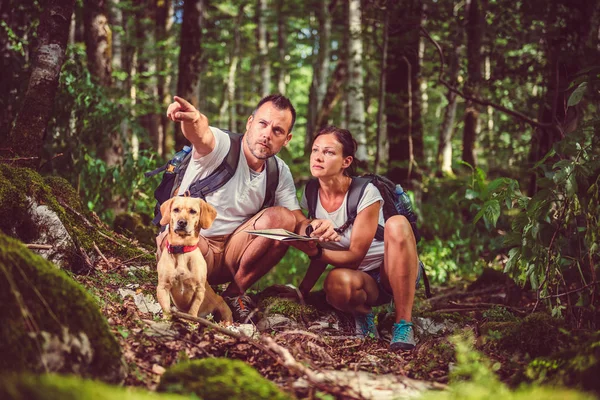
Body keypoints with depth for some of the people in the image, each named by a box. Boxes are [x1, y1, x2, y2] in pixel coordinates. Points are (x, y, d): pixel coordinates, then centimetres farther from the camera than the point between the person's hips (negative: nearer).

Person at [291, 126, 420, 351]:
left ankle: (403, 324, -27)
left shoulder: (365, 193, -18)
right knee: (337, 281, -38)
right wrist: (301, 294, -8)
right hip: (356, 279, 2)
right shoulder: (310, 196, -3)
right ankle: (362, 313, -2)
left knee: (397, 224, -35)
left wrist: (314, 252, -35)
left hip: (393, 274, -1)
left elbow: (354, 256, -18)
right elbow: (322, 255, 5)